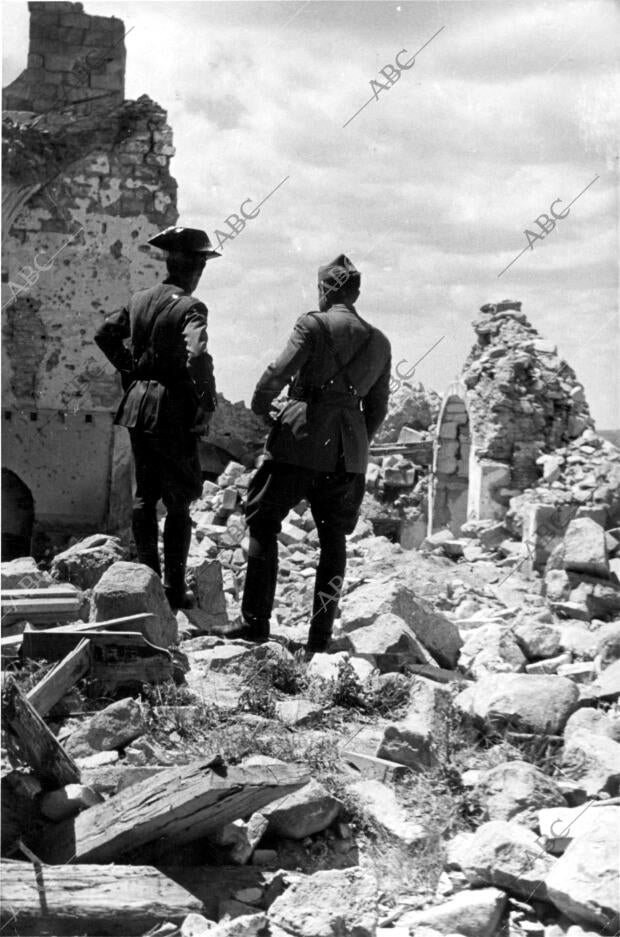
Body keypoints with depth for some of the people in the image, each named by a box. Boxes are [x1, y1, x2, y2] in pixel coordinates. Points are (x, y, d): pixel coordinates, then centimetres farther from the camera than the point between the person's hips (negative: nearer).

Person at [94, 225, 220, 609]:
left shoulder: (140, 299, 6)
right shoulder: (190, 307, -16)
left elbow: (105, 335, 14)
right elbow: (197, 356, -30)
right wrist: (207, 404, -18)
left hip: (138, 405, 7)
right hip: (174, 412, -7)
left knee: (145, 495, 15)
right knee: (178, 503, 3)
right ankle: (174, 588, 8)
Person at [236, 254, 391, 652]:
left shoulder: (313, 325, -6)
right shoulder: (380, 343, 10)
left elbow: (278, 374, -13)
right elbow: (378, 409, 13)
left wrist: (260, 408, 5)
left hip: (300, 438, -4)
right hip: (348, 454, 5)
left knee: (263, 526, 9)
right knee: (334, 540, 12)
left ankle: (256, 623, 9)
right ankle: (320, 638, 12)